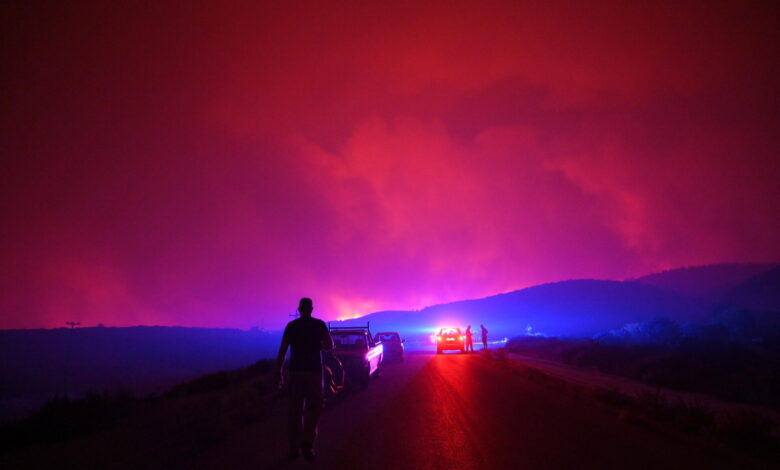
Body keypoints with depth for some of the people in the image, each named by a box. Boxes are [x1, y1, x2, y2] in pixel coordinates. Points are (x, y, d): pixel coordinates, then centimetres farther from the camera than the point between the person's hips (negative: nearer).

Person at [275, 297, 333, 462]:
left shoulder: (291, 326, 3)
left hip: (296, 371, 2)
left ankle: (294, 447, 10)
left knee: (295, 409, 9)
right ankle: (307, 443, -11)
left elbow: (282, 351, -1)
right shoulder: (320, 325, 0)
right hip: (314, 370, -1)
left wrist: (278, 372, 3)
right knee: (313, 408, 5)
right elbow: (329, 346, -1)